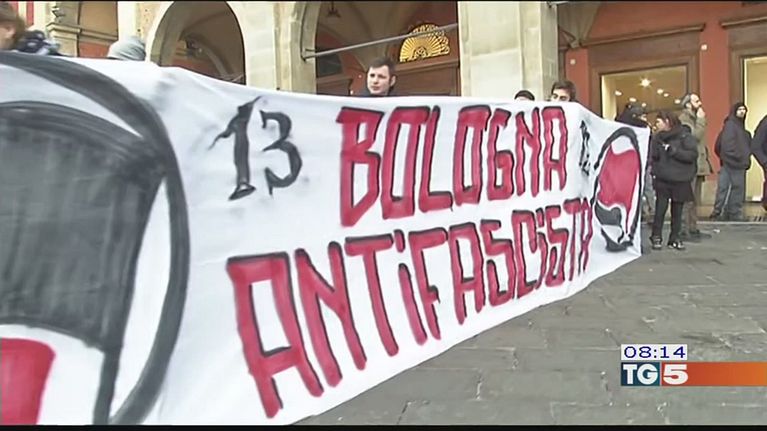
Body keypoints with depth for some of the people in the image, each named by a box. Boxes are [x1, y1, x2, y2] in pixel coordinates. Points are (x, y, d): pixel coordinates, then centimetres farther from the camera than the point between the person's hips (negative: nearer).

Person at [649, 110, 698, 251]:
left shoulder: (685, 136, -6)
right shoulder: (658, 137, 5)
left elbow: (693, 154, -15)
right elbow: (653, 155, 6)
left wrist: (672, 150, -17)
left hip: (680, 180, -2)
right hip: (662, 179, 2)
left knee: (677, 210, 8)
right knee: (660, 209, -2)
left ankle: (675, 238, 18)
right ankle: (656, 237, 8)